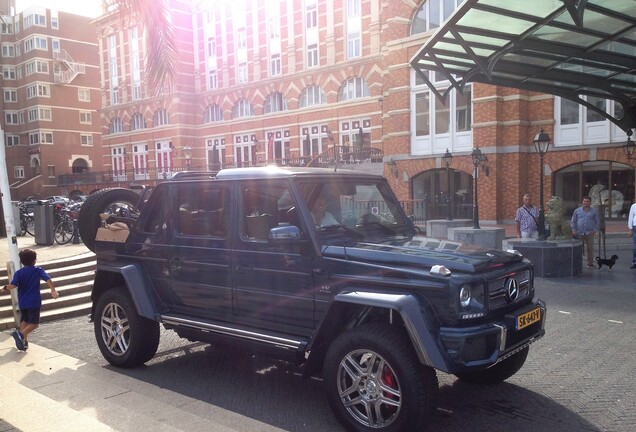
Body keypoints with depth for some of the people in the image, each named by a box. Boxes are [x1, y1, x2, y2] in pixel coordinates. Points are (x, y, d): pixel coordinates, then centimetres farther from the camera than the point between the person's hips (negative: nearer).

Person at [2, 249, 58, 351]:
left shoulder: (18, 273, -2)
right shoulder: (38, 270, -5)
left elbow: (13, 285, -15)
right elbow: (48, 280, -19)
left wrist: (5, 288, 3)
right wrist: (53, 290, -22)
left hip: (22, 303, 3)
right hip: (34, 302, -3)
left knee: (24, 321, 19)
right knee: (34, 323, 0)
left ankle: (25, 342, 22)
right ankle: (21, 334, -25)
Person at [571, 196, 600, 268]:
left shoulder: (594, 211, 9)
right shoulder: (577, 211, 8)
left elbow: (597, 221, 11)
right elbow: (573, 221, 10)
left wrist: (595, 230, -2)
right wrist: (574, 230, 0)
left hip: (589, 233, 0)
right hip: (579, 233, 0)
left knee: (590, 248, 1)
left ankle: (590, 263, 9)